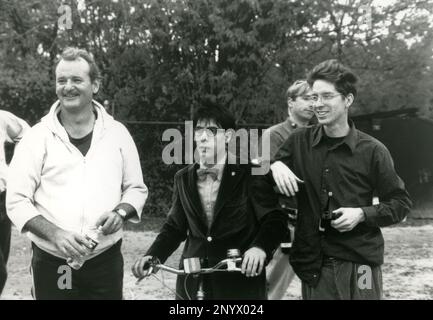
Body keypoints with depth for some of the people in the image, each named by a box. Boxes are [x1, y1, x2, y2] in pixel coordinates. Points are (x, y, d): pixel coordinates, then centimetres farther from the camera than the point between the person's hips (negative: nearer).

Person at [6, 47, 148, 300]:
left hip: (106, 261, 1)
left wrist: (121, 212, -10)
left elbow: (136, 189, 10)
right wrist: (55, 234, -18)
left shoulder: (117, 133, 3)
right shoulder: (38, 137, -2)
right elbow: (17, 201, -4)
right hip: (51, 263, -1)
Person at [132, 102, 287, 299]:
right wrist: (152, 256, -4)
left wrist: (260, 247, -29)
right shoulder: (183, 179, 8)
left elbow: (275, 218, -11)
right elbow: (174, 227, 12)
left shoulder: (249, 174, -6)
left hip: (241, 284, -3)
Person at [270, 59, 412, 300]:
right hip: (312, 264, 2)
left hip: (359, 264, -2)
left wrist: (362, 214, -14)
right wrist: (275, 165, -9)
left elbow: (400, 203, 2)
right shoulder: (300, 142, 3)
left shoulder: (372, 151, -4)